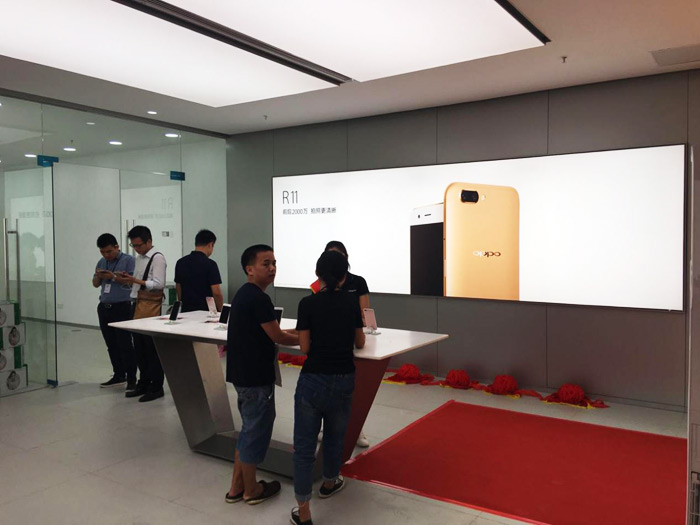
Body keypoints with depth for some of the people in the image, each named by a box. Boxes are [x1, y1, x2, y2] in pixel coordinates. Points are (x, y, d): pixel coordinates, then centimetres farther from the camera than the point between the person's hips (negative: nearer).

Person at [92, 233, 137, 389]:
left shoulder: (128, 260, -6)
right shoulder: (101, 262, 14)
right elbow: (95, 284, 18)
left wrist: (114, 277, -20)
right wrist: (98, 276, -2)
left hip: (121, 308, -7)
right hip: (104, 307, 7)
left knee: (125, 345, -6)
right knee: (111, 345, 12)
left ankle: (131, 379, -1)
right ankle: (119, 375, 22)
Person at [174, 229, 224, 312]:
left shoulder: (180, 263, 6)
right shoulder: (210, 264, -12)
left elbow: (178, 289, 12)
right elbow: (216, 293, -13)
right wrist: (220, 310, 2)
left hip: (186, 310, 6)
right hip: (206, 311, -6)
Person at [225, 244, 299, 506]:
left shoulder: (244, 294, 11)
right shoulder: (258, 298, -20)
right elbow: (277, 337, -16)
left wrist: (294, 332, 13)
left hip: (243, 372, 10)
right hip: (255, 376, -10)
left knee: (249, 428, 20)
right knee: (256, 430, 6)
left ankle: (236, 487, 29)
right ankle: (251, 490, 22)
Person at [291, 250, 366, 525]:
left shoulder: (308, 303, -10)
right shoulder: (351, 301, 0)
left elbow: (305, 347, -7)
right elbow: (360, 343, 10)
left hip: (313, 379, -3)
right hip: (343, 379, 3)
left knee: (304, 445, 4)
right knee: (334, 436, 24)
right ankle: (329, 483, 46)